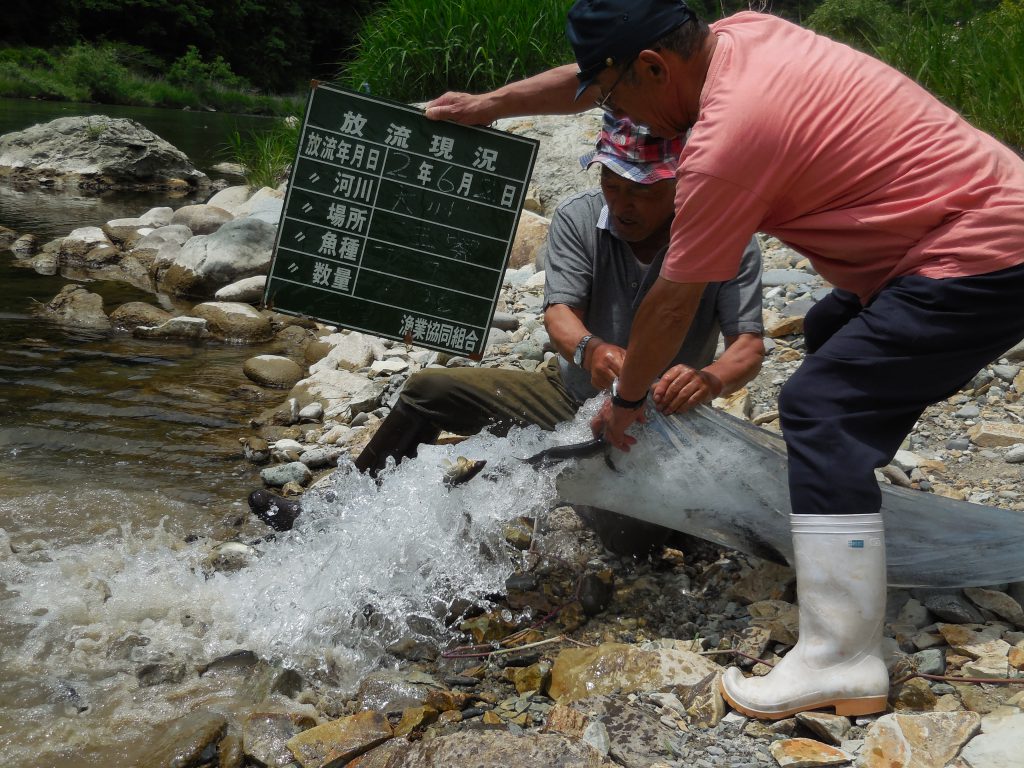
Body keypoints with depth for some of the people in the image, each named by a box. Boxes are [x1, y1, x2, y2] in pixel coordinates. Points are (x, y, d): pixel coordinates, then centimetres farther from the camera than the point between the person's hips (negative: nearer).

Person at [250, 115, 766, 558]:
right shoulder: (578, 219, -9)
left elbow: (749, 347, -22)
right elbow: (560, 310, -20)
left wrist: (710, 379, -47)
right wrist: (588, 349, -45)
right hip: (572, 396, 3)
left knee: (631, 539, -31)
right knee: (429, 390, -4)